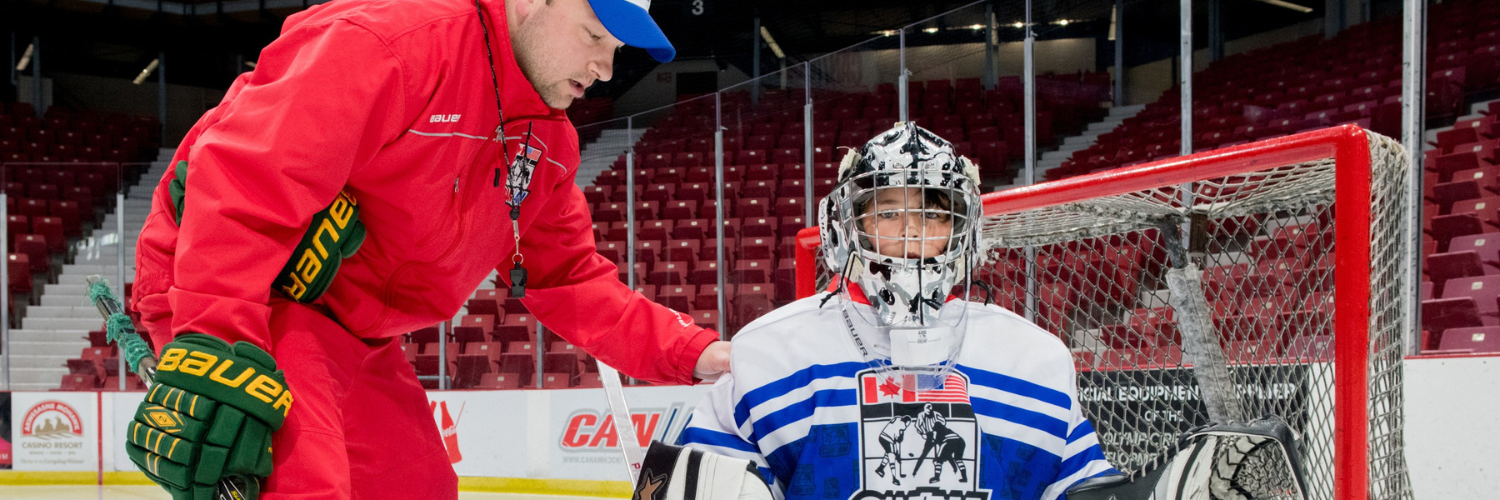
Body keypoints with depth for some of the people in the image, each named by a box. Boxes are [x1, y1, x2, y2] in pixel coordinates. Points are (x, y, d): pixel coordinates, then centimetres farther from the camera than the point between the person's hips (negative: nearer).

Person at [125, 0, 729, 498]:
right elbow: (245, 180, -33)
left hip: (354, 332, 10)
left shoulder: (548, 141, 6)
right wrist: (214, 349, -42)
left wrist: (690, 353, -4)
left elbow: (567, 279, 9)